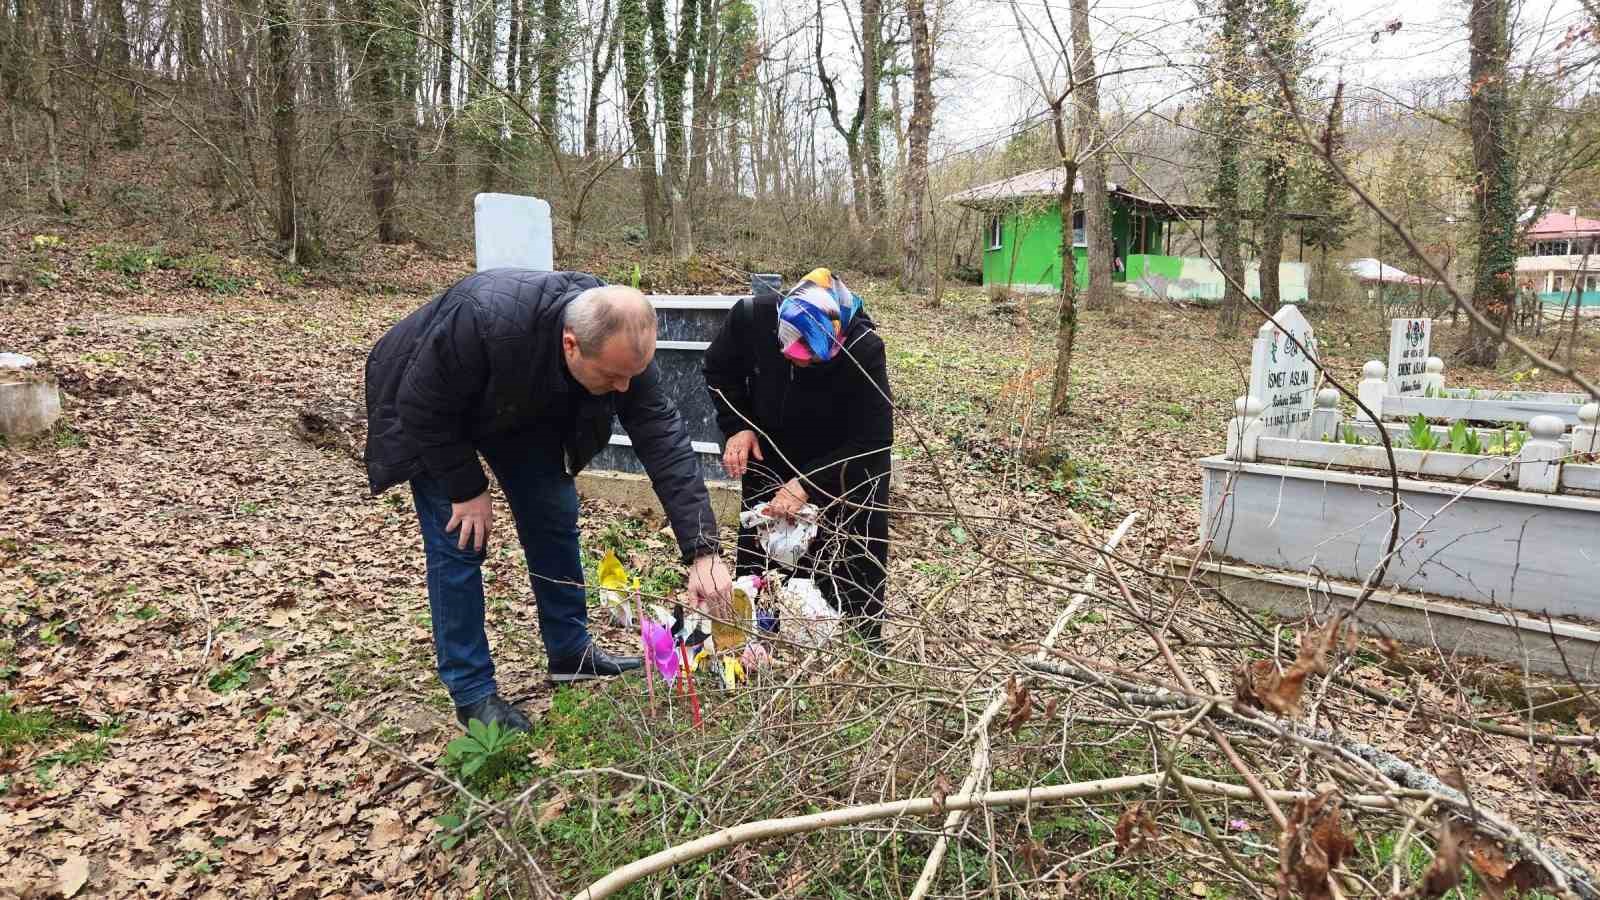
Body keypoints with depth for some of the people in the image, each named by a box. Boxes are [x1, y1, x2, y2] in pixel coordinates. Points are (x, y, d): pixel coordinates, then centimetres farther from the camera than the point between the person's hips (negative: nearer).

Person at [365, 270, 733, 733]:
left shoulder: (621, 343, -30)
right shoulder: (486, 321, -45)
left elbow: (664, 439, -30)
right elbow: (424, 409, -30)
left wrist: (703, 550, -37)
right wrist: (466, 489, -22)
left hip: (521, 409, 5)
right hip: (433, 411, -4)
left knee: (555, 517, 4)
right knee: (459, 539, -9)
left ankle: (570, 653, 20)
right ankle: (472, 693, 3)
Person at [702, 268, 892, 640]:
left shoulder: (864, 350, -34)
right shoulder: (750, 317, -26)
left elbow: (872, 440, -27)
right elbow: (719, 370, -4)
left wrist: (808, 485, -34)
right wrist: (737, 426, -17)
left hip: (844, 475, -3)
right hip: (769, 462, 3)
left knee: (848, 586, 2)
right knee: (755, 560, 17)